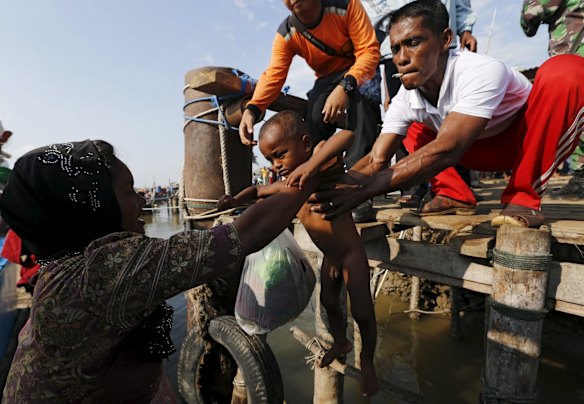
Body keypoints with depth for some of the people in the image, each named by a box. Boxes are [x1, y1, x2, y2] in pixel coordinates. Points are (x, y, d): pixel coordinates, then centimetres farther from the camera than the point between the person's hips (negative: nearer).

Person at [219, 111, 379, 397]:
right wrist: (235, 200, -6)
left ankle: (367, 363, 34)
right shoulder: (288, 186, -5)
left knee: (362, 314, 5)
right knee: (328, 303, 24)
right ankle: (340, 342, 54)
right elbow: (258, 190, 10)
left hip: (351, 255, -7)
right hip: (328, 257, 8)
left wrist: (311, 165, -55)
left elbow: (347, 135, -45)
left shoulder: (323, 163, -27)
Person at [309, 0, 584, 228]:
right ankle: (455, 195, -3)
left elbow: (446, 150, -44)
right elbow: (376, 159, -21)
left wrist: (368, 187, -53)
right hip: (483, 149, 5)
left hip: (529, 138, -4)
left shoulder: (484, 72, -32)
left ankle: (522, 198, -21)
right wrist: (333, 187, -39)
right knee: (408, 130, -2)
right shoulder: (405, 100, -16)